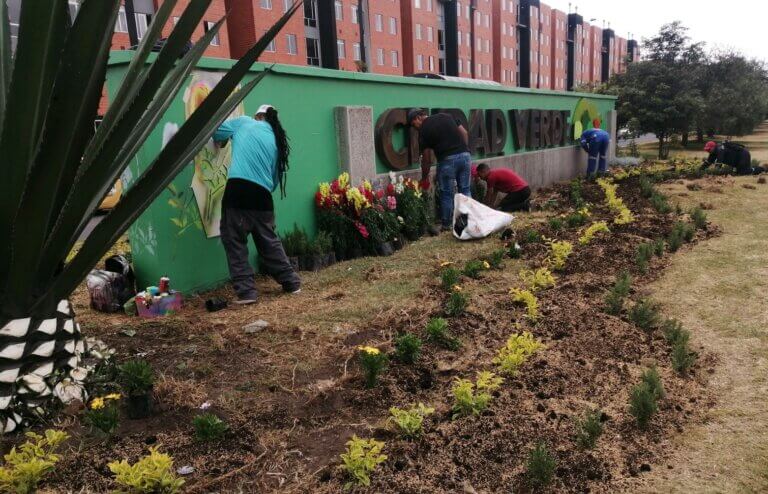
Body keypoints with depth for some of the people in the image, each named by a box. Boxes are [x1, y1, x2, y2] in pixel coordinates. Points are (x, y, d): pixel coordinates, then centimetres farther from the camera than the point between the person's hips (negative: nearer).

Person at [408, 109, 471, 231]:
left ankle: (446, 225, 15)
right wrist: (464, 149, 16)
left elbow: (426, 158, 7)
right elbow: (464, 133, 12)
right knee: (465, 190, 14)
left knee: (446, 194, 7)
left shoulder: (424, 130, 4)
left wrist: (424, 178, 17)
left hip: (447, 159, -5)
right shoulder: (446, 116, 18)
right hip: (465, 155, 5)